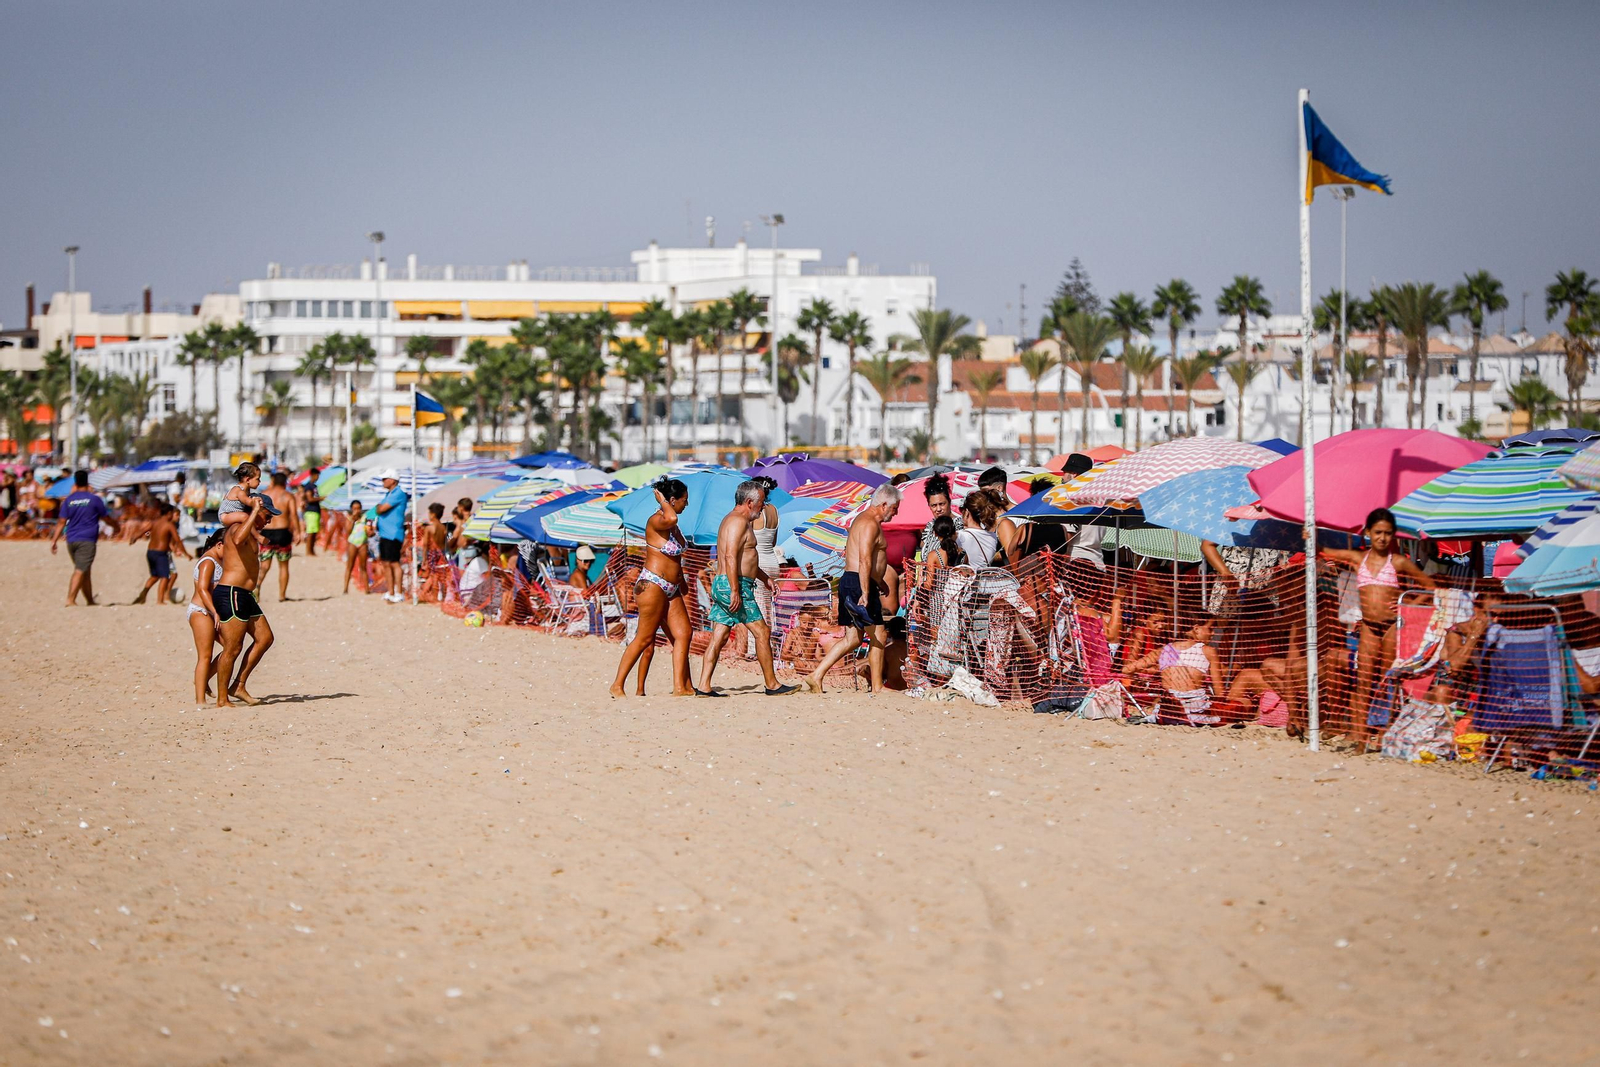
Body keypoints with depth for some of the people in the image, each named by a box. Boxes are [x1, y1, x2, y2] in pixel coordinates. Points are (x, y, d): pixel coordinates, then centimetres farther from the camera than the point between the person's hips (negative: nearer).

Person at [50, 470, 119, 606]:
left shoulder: (69, 500, 7)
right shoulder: (94, 499, -2)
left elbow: (62, 522, 3)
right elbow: (106, 518, 7)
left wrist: (54, 540, 5)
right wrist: (117, 526, 26)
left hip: (71, 540, 5)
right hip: (87, 541, -5)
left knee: (85, 571, 15)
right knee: (80, 571, -9)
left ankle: (90, 601, 21)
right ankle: (70, 600, -20)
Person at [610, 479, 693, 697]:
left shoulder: (672, 526, 15)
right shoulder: (655, 521, -14)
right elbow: (671, 518, -38)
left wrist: (682, 582, 30)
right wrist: (662, 501, -20)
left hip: (671, 589, 10)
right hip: (653, 585, -10)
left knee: (683, 633, 2)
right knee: (645, 638, -8)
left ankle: (681, 687, 1)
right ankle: (618, 686, -3)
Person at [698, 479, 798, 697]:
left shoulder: (731, 519, 21)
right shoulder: (738, 521, -13)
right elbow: (730, 556, -23)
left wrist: (763, 576, 37)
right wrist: (735, 591, -26)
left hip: (721, 586, 11)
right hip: (734, 585, -11)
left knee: (718, 638, 7)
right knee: (762, 632, -4)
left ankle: (704, 687, 4)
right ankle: (772, 685, 0)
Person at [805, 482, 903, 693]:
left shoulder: (863, 519, 19)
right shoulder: (870, 524, -14)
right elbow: (864, 561, -24)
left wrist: (878, 581, 38)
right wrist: (865, 593, -29)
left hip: (849, 581, 10)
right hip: (859, 583, -10)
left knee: (854, 638, 11)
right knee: (878, 636, -3)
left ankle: (816, 675, 7)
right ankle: (877, 688, 2)